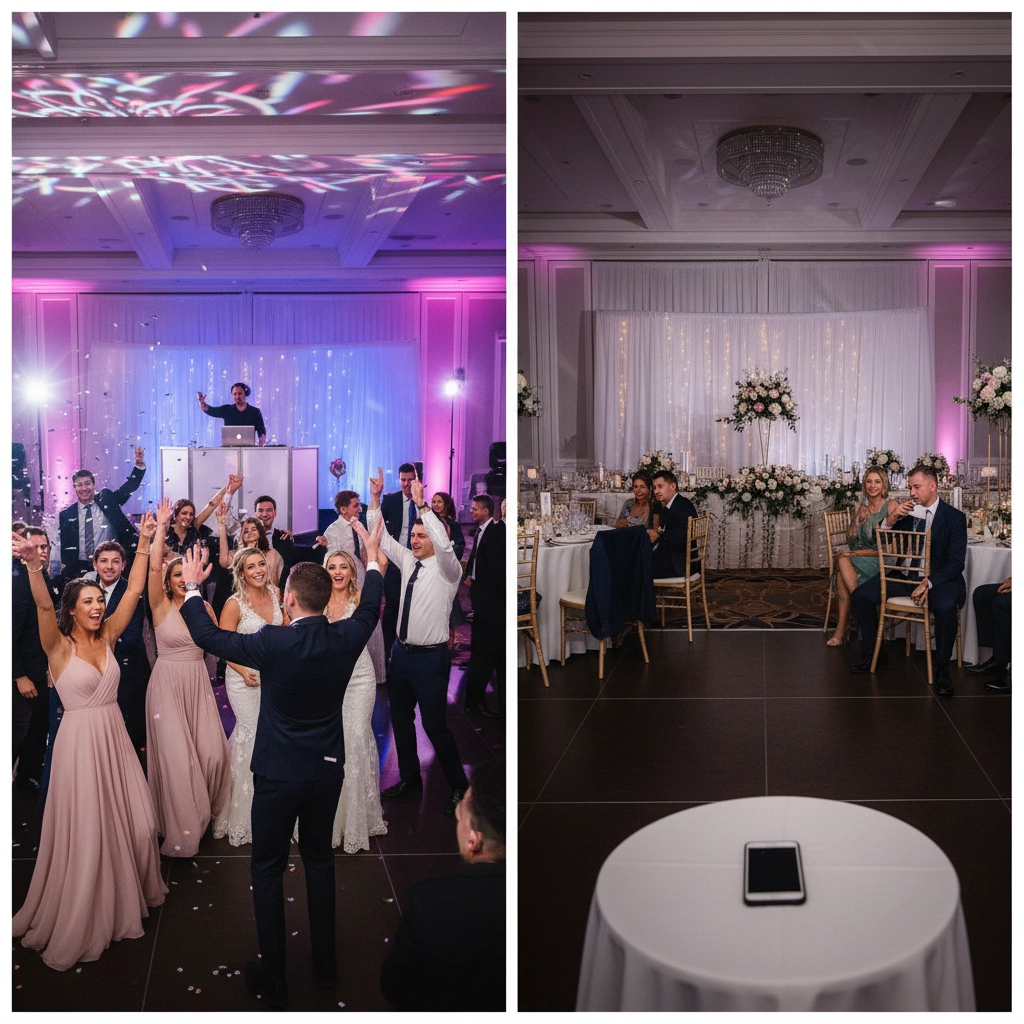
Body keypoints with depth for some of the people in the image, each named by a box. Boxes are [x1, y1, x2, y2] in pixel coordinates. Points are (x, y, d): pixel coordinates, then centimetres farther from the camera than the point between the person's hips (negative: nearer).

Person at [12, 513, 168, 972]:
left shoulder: (107, 637, 3)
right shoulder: (59, 645, -10)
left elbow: (133, 591, -2)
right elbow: (43, 606, -29)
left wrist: (144, 545, -9)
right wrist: (33, 566, -47)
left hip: (114, 737, 5)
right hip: (79, 741, -5)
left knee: (134, 821, 11)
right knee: (85, 832, 3)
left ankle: (127, 893, 37)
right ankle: (79, 920, 22)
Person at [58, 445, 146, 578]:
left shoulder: (107, 500, 6)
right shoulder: (67, 514, 6)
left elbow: (131, 485, 4)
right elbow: (64, 546, 7)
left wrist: (140, 464, -11)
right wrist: (66, 573, -1)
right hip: (80, 569, 1)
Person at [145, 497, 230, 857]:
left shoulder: (204, 606, 4)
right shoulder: (161, 606, -6)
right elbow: (153, 567, -21)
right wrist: (161, 527, -23)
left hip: (198, 684, 3)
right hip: (167, 685, -3)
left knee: (211, 753, 0)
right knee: (176, 756, -2)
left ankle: (204, 811, 27)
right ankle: (181, 824, 15)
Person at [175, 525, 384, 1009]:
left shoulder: (274, 644, -22)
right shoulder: (345, 639, -11)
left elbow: (208, 636, -8)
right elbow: (370, 608, 12)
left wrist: (192, 587, 7)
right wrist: (372, 559, 26)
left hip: (278, 775, -4)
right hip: (327, 770, 4)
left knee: (268, 870, 11)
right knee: (319, 859, 21)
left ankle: (272, 979, 20)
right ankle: (325, 964, 32)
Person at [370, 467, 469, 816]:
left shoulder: (447, 570, -12)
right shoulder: (407, 562, 6)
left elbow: (444, 543, -33)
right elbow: (380, 537, 7)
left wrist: (421, 504, -35)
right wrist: (375, 499, -5)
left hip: (430, 658, -7)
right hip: (401, 653, 7)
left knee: (434, 725, 0)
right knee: (400, 719, 17)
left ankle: (458, 787, 17)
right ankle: (409, 778, 36)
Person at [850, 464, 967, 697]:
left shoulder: (955, 517, -7)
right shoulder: (906, 511, 5)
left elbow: (956, 562, -13)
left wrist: (928, 583, -28)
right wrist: (891, 519, -16)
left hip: (939, 578, -5)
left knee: (945, 607, -37)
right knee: (860, 596, -11)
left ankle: (942, 669, -18)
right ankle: (874, 653, 7)